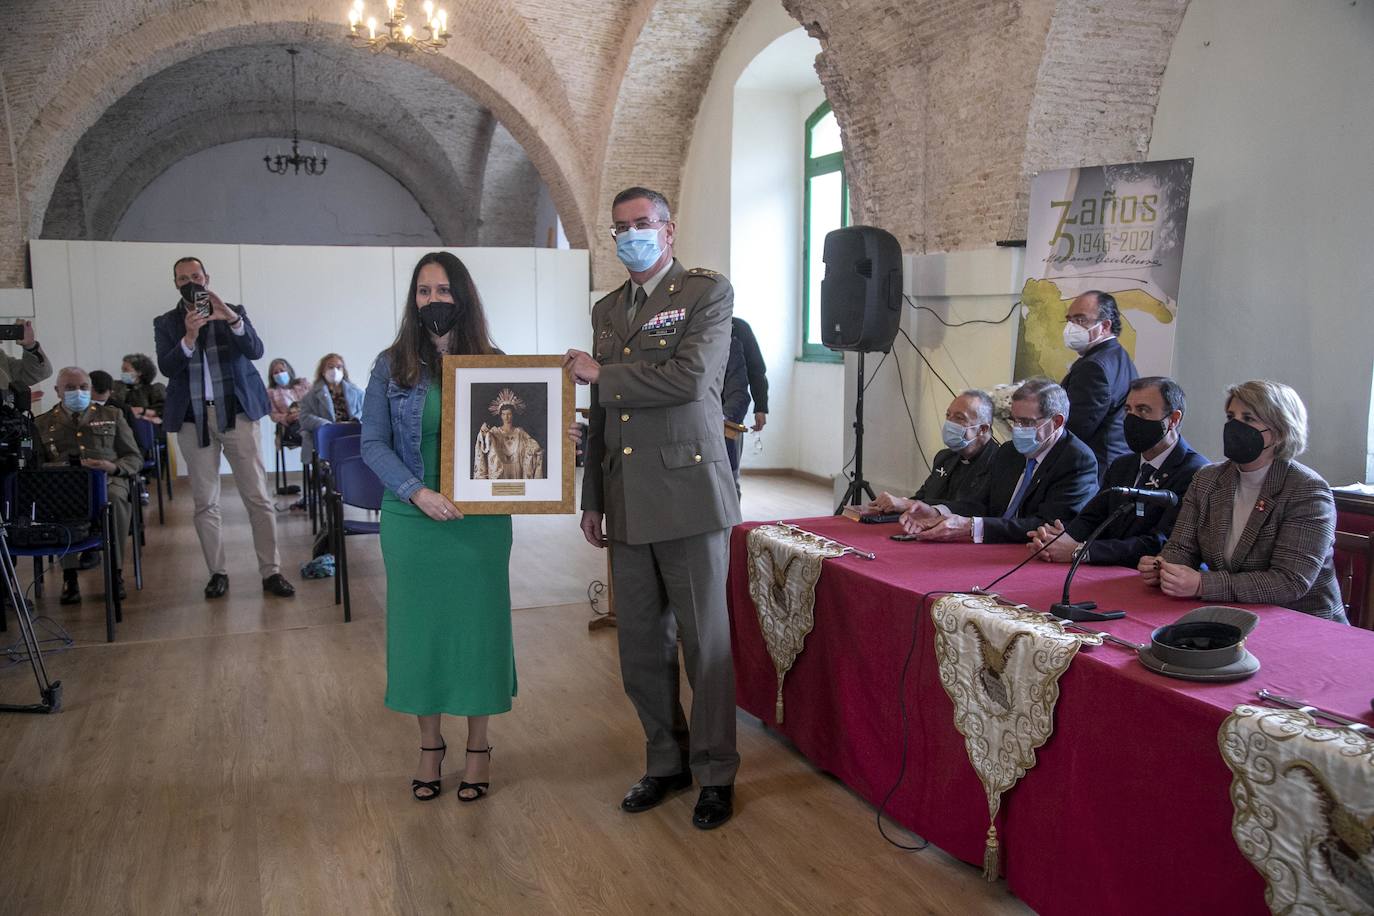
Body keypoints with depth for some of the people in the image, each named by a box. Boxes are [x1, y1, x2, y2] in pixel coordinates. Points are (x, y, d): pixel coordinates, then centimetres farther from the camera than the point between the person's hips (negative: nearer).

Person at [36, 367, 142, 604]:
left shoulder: (111, 415, 21)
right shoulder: (43, 423, 20)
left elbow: (135, 458, 15)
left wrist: (114, 467, -7)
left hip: (108, 480, 0)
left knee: (116, 497, -37)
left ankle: (115, 571, -25)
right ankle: (69, 575, -27)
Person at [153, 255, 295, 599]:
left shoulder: (234, 312, 7)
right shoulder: (166, 323, 9)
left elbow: (256, 351, -8)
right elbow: (167, 367, -6)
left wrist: (232, 319, -24)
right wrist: (189, 335, -22)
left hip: (236, 412, -1)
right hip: (193, 418, 1)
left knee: (258, 496, -3)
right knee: (205, 503, 4)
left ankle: (271, 571, 1)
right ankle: (218, 572, 14)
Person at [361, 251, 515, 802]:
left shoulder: (492, 363, 2)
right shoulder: (392, 366, 1)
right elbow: (373, 444, -2)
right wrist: (417, 492, -16)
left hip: (479, 522, 0)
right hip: (412, 519, 1)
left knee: (477, 624, 7)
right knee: (419, 626, 9)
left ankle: (478, 747, 25)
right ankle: (430, 745, 28)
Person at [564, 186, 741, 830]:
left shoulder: (708, 292, -2)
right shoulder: (606, 311, 18)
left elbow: (690, 378, -18)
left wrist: (601, 376, -8)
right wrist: (592, 499, 19)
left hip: (689, 493, -6)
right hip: (627, 504, 6)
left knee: (707, 643, 2)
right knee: (642, 646, 12)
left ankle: (715, 772, 17)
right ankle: (666, 761, 28)